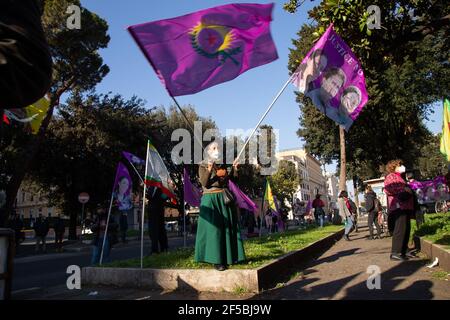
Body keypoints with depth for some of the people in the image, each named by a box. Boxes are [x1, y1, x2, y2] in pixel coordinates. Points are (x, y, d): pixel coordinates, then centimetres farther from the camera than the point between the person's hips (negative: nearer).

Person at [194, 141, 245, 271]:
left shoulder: (222, 165, 15)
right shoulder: (203, 165, -2)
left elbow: (229, 178, 15)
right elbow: (204, 183, -14)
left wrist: (234, 168, 4)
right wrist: (209, 170, -25)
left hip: (224, 199, 6)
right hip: (211, 199, -6)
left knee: (228, 227, 7)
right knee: (214, 228, -8)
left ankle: (230, 256, 16)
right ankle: (216, 260, -5)